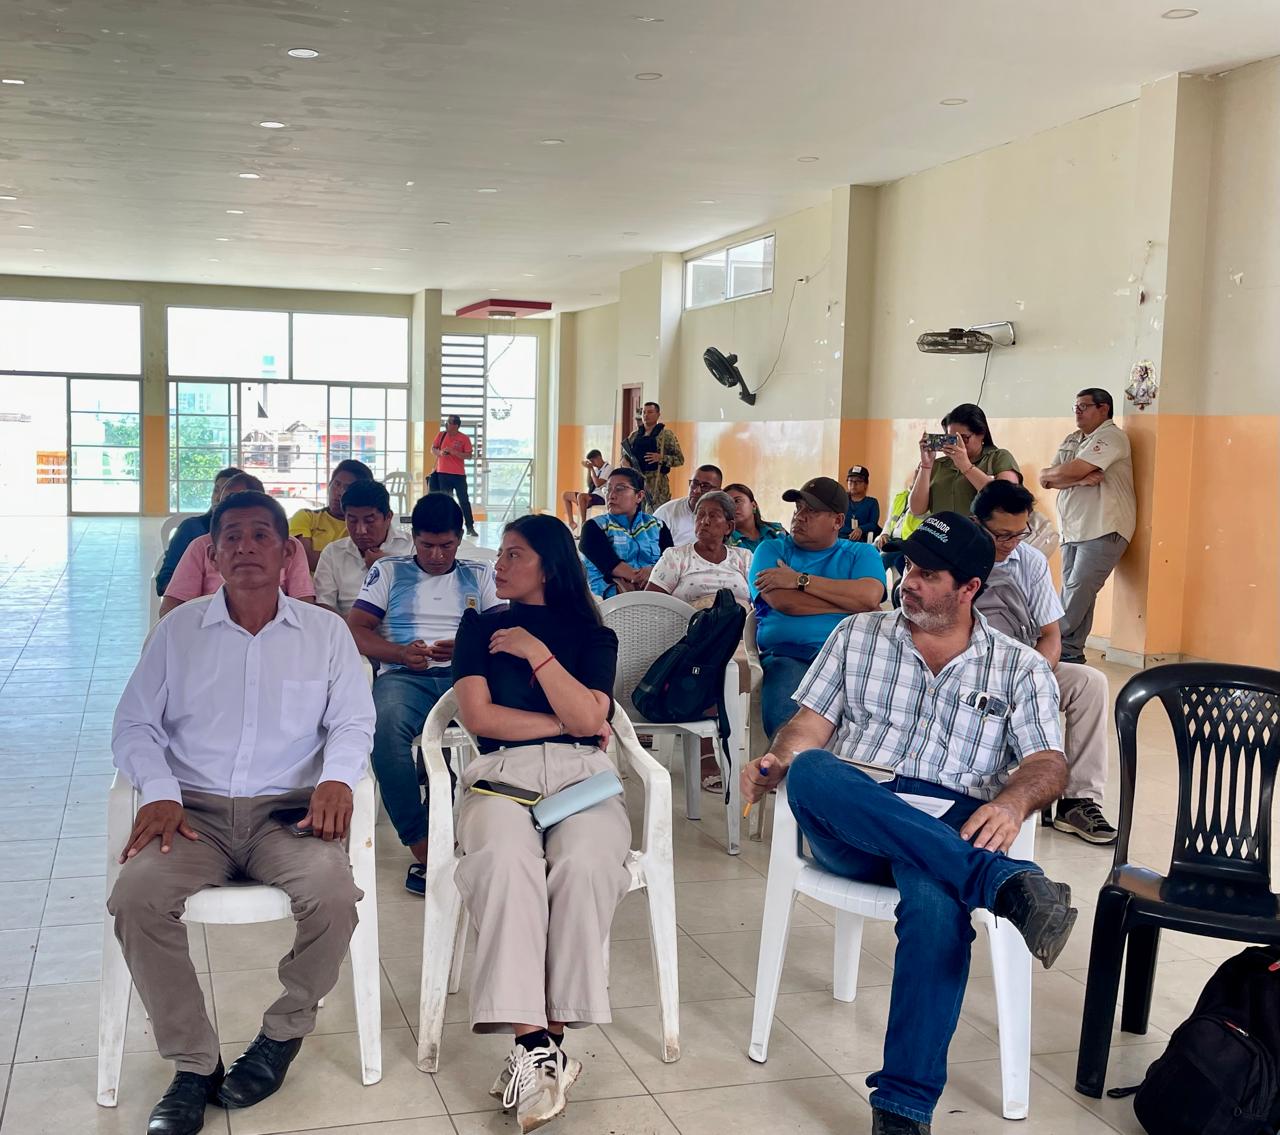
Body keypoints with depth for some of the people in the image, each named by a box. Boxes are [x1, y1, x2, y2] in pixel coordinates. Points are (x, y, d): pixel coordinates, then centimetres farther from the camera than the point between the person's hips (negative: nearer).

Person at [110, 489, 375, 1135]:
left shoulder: (325, 632, 9)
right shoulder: (178, 630, 11)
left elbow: (353, 721, 5)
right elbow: (135, 724, 8)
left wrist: (336, 776, -17)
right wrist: (159, 793, -10)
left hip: (288, 809, -1)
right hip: (195, 808, 1)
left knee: (332, 892, -31)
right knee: (136, 894, -29)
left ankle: (285, 1032, -2)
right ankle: (194, 1064, -12)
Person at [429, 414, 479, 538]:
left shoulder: (464, 438, -6)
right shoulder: (441, 435, 4)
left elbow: (468, 455, -9)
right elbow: (433, 449, 11)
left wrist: (452, 451, -20)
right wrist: (440, 452, -11)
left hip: (459, 474, -3)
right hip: (443, 473, 3)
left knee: (464, 501, -2)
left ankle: (470, 527, 3)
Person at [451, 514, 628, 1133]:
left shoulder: (593, 635, 17)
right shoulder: (479, 627, 19)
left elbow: (589, 720, 0)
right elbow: (478, 715, 3)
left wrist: (538, 653, -3)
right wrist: (563, 723, 2)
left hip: (582, 773, 0)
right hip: (502, 772, 0)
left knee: (583, 865, -35)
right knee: (506, 862, -36)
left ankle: (543, 1043, -29)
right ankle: (535, 1043, -39)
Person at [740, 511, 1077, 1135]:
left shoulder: (1020, 668, 15)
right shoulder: (859, 635, 19)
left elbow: (1047, 763, 4)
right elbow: (811, 721, 14)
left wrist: (1012, 801, -19)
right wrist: (775, 763, -9)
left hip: (951, 830, -1)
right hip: (849, 829, 1)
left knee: (936, 902, -39)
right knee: (810, 771, -37)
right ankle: (1005, 883, -43)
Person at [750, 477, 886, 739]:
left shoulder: (861, 553, 18)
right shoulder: (772, 549, 16)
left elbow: (871, 596, -6)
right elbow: (782, 602, -5)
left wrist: (800, 580, -3)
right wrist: (851, 603, 1)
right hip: (786, 656, -1)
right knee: (788, 726, -32)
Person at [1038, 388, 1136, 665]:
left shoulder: (1110, 437, -8)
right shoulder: (1072, 440, 18)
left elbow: (1069, 471, -18)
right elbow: (1047, 480, 5)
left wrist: (1048, 474, 2)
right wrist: (1081, 479, -11)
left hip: (1103, 531, -8)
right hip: (1072, 531, 8)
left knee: (1077, 591, -12)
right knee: (1074, 594, 6)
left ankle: (1056, 648, -9)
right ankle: (1071, 655, 9)